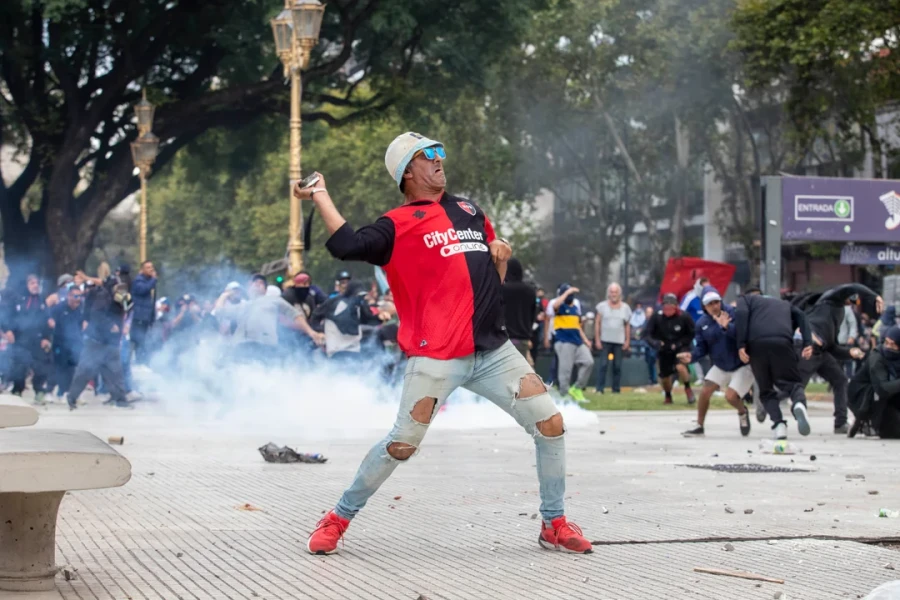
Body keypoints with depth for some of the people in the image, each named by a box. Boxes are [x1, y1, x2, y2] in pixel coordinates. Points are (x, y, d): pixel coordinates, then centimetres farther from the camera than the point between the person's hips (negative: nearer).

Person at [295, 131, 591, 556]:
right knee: (402, 446, -9)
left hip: (493, 349, 5)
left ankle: (554, 525, 13)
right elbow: (347, 246, -17)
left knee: (551, 424, -2)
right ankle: (338, 520, 11)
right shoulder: (398, 225, 1)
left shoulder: (470, 212, 20)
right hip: (436, 357, -5)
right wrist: (320, 196, -14)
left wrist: (501, 255, 8)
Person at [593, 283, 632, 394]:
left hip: (619, 341, 2)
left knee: (617, 366, 3)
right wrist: (597, 340, -3)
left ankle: (616, 388, 9)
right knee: (603, 364, -8)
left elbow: (627, 326, 11)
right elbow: (597, 323, 3)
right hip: (605, 340, -2)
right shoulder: (602, 306, 3)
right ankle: (600, 388, -6)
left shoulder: (625, 308, 9)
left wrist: (627, 341, 5)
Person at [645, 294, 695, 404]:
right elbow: (648, 335, -9)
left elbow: (691, 334, -5)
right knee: (665, 377, 8)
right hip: (664, 350, 2)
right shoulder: (656, 317, -15)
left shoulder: (684, 317, -17)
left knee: (680, 367, -30)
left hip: (681, 347, -2)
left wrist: (679, 344, -17)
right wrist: (656, 343, -29)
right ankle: (668, 396, 39)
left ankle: (687, 388, -2)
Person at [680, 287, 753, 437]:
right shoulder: (702, 323, -3)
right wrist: (692, 356, -19)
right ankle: (699, 426, 17)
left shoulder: (733, 313, -19)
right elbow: (702, 347, 1)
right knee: (705, 392, -3)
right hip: (721, 366, 5)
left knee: (730, 396, -17)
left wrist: (727, 327, -49)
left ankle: (743, 413, 19)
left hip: (743, 365, -5)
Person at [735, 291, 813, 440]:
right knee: (792, 382, 7)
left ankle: (779, 423, -11)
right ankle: (799, 404, -28)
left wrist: (741, 345, -3)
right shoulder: (784, 304, 38)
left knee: (766, 390, 12)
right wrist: (808, 342, 5)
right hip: (782, 342, 1)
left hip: (757, 344, -1)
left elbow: (741, 314, 5)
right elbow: (800, 316, 18)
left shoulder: (746, 299, 29)